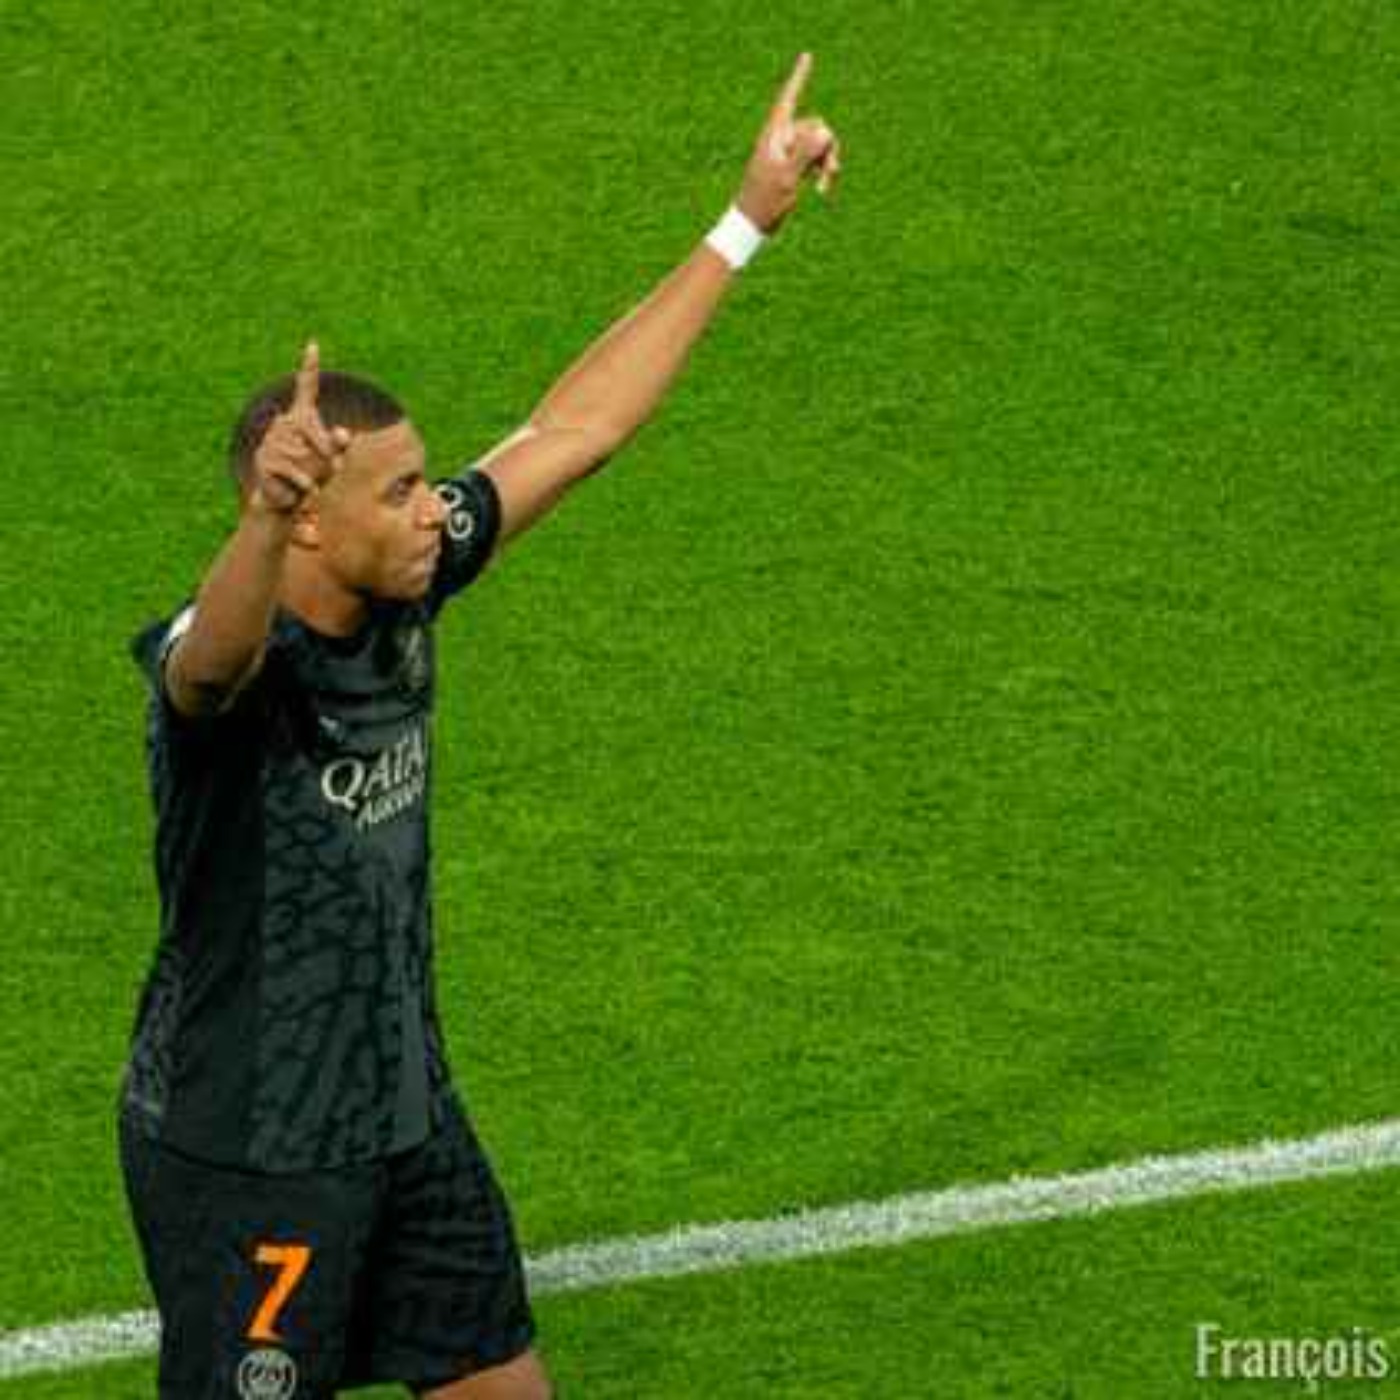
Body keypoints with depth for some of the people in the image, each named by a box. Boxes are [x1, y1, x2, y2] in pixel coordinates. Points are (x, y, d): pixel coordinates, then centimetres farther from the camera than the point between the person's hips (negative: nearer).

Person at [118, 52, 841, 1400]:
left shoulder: (403, 595, -4)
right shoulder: (216, 666, -26)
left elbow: (574, 428, 4)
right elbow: (222, 648, -53)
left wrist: (746, 222, 7)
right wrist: (265, 513, -75)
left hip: (404, 1114, 8)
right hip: (243, 1154, -8)